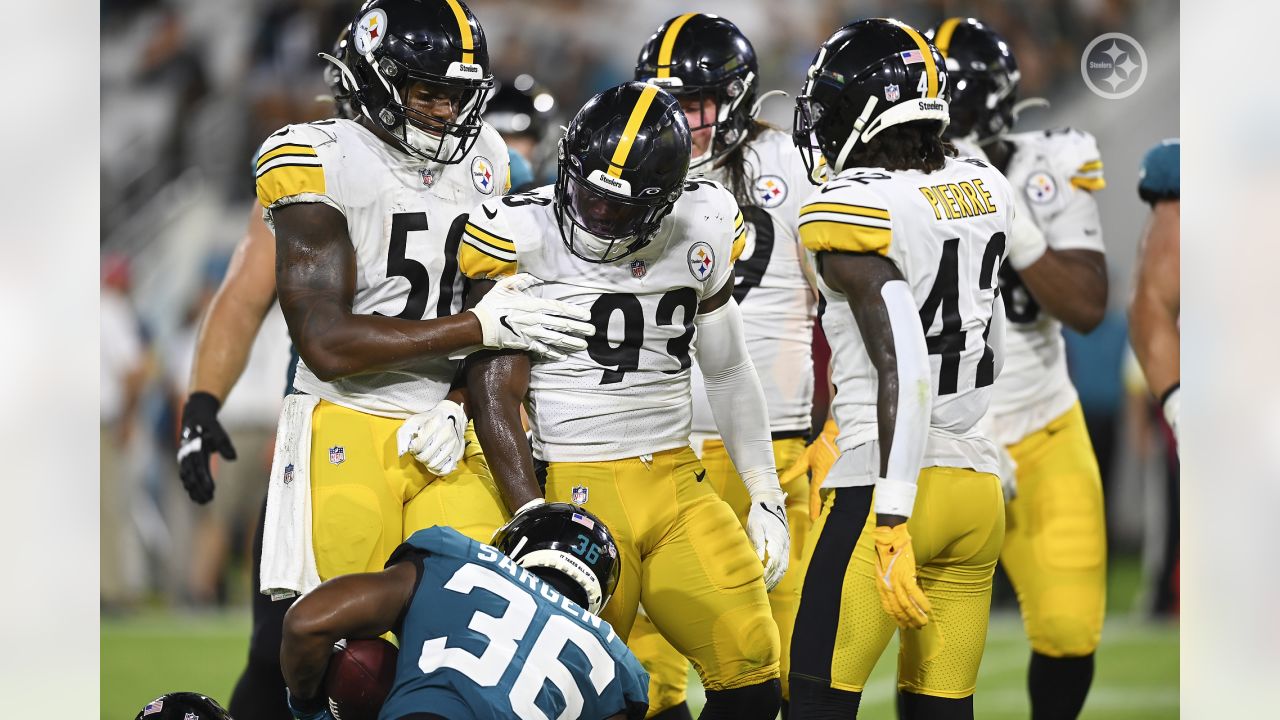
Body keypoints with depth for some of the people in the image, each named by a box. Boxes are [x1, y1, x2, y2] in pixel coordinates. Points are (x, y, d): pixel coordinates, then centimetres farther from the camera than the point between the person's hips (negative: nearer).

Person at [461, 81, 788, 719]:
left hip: (679, 482, 5)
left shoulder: (700, 230, 4)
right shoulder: (522, 237, -10)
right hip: (576, 489, -5)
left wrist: (766, 496, 16)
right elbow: (495, 404, -10)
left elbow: (728, 373, 18)